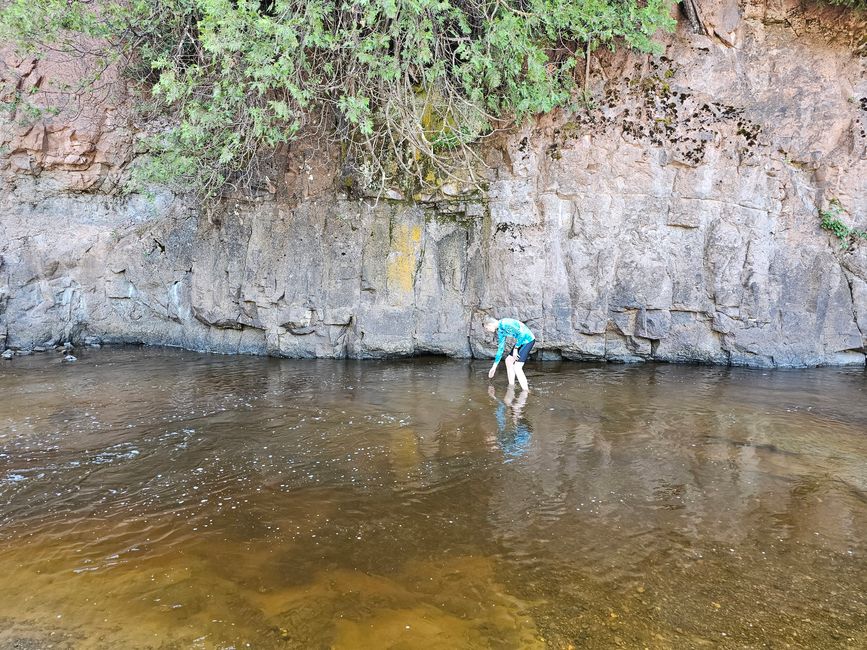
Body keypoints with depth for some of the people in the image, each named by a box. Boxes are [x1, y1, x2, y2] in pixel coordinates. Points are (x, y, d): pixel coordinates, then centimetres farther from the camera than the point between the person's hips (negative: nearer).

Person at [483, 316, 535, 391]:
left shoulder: (504, 324, -20)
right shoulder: (500, 331, 11)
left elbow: (522, 334, -24)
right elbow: (500, 348, 19)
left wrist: (515, 349, -16)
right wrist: (494, 366, 22)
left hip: (528, 339, -10)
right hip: (522, 341, 10)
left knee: (517, 367, -14)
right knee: (508, 360, 17)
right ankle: (511, 386, 24)